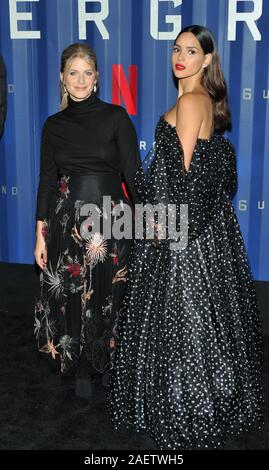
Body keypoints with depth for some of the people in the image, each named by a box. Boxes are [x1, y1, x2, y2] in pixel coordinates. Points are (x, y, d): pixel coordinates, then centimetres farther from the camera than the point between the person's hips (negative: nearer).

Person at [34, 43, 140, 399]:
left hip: (110, 220, -2)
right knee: (71, 297, 9)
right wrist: (41, 235, 3)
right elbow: (47, 180, 6)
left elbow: (133, 172, -6)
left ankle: (108, 364, 32)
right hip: (67, 220, 2)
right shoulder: (54, 125, 5)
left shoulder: (116, 117, -3)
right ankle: (81, 370, 30)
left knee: (108, 296, 7)